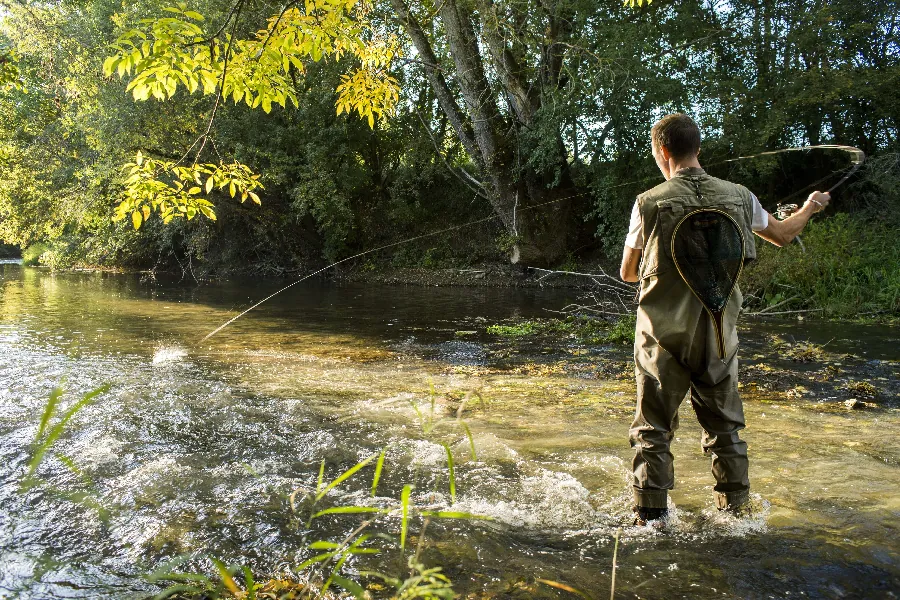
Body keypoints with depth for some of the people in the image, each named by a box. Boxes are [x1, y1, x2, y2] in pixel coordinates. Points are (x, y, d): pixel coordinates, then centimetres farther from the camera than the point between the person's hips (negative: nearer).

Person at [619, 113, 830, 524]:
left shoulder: (650, 203, -10)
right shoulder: (738, 197, 0)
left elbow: (627, 272, 1)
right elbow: (783, 235, 20)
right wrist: (808, 209, 42)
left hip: (664, 337, -3)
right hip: (719, 336, 4)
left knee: (653, 431, 7)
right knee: (725, 428, 18)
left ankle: (650, 520, 8)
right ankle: (737, 513, 29)